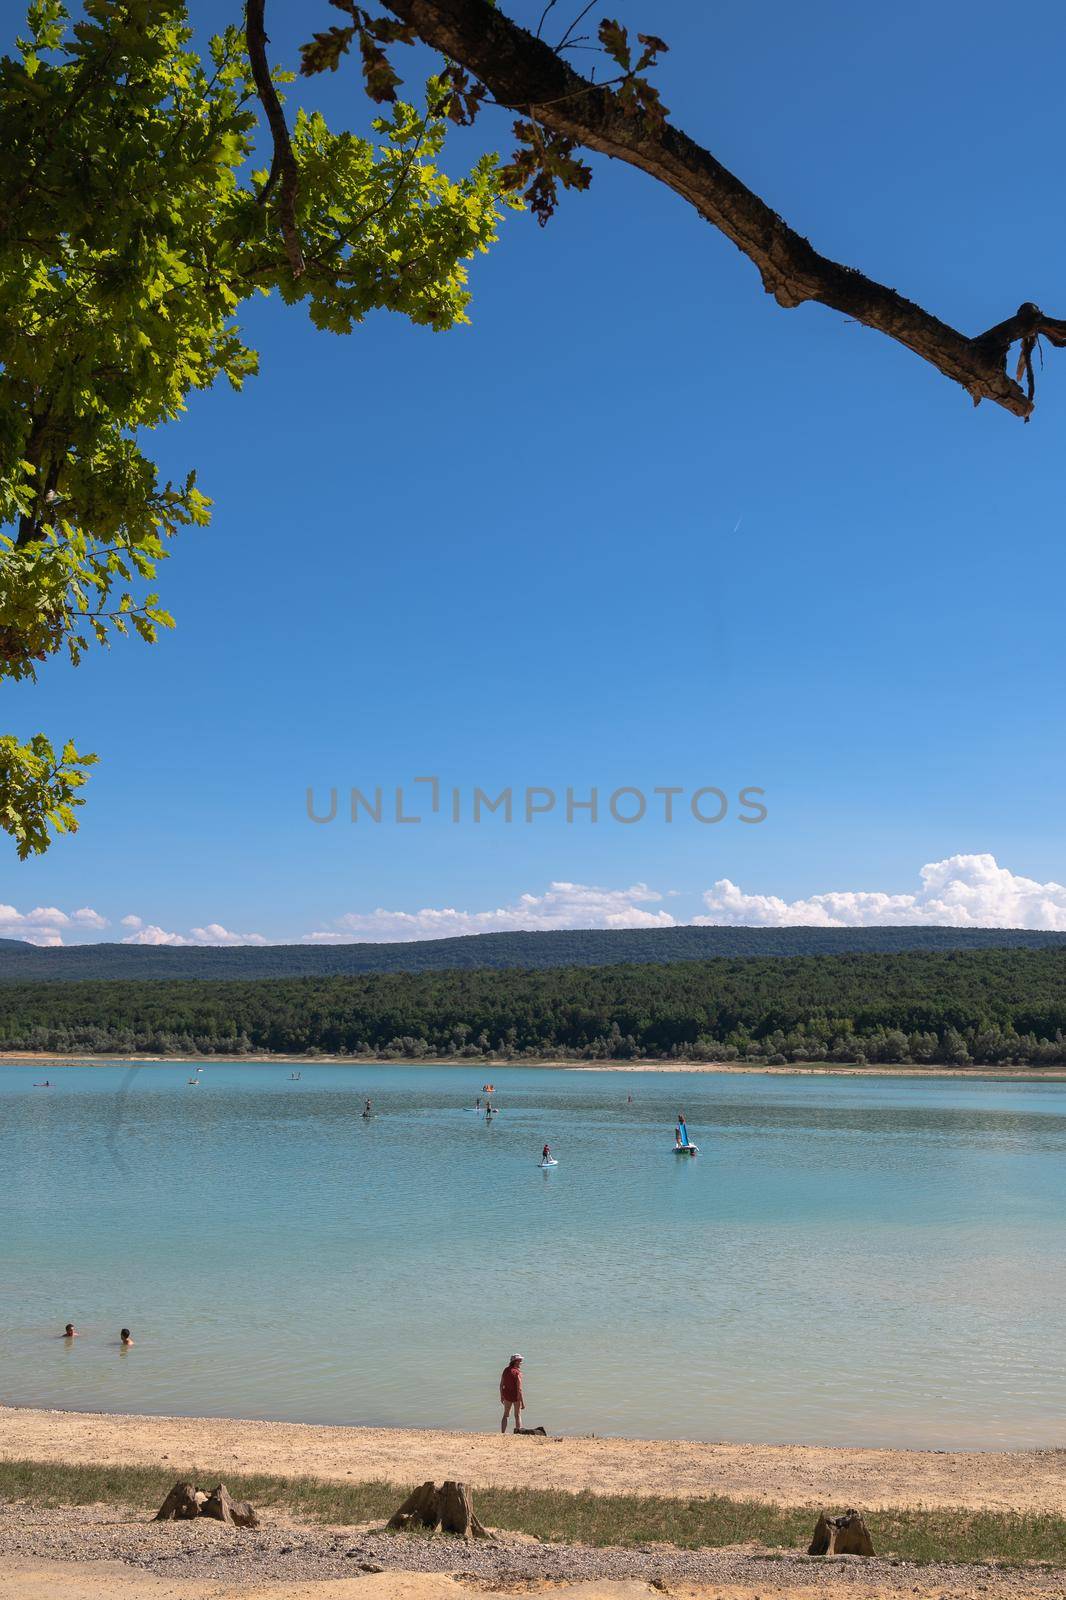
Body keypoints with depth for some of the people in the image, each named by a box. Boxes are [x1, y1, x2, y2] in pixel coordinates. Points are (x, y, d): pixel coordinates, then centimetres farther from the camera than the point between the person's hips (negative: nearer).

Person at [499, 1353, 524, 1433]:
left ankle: (502, 1433, 18)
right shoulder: (517, 1373, -21)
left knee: (506, 1415, 20)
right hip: (516, 1396, -5)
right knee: (517, 1415, 13)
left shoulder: (505, 1370, -2)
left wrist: (501, 1396, 16)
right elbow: (519, 1389, -22)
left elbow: (501, 1385, 4)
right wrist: (522, 1402, -17)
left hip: (507, 1395, 5)